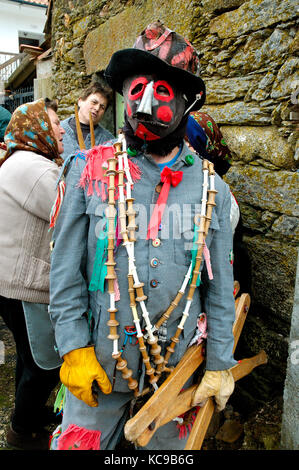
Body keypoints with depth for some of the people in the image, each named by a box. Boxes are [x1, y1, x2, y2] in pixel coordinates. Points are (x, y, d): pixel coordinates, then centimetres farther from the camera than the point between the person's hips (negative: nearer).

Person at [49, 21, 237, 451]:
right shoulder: (92, 170, -4)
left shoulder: (211, 187, -1)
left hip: (181, 363, 2)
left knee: (171, 446, 21)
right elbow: (65, 268, -4)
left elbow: (220, 287, 1)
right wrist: (74, 349, -7)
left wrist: (220, 365, 2)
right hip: (99, 363, -1)